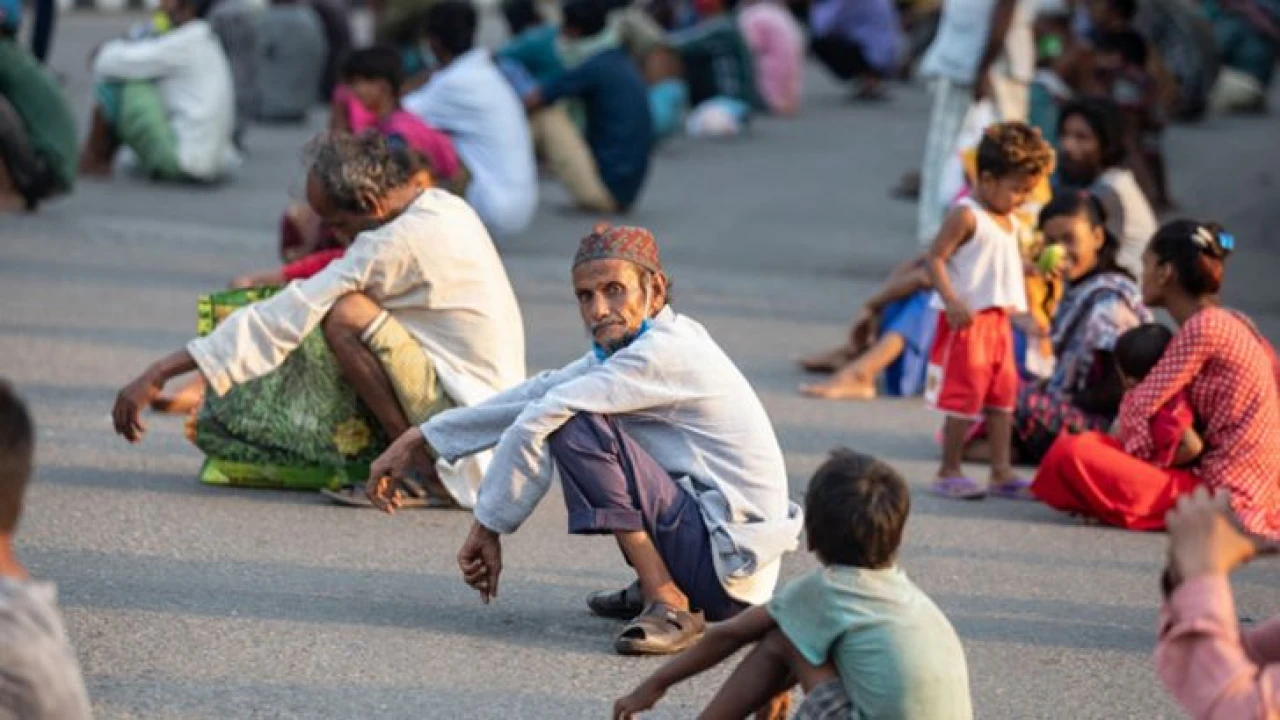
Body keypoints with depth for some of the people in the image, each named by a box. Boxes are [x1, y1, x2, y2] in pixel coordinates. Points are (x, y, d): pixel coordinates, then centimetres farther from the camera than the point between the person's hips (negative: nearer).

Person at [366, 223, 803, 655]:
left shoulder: (665, 352, -17)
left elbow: (537, 418, -20)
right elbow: (536, 395, 15)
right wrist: (417, 440, 13)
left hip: (730, 568, -10)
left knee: (575, 427, -20)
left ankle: (669, 605, -19)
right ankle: (655, 586, 16)